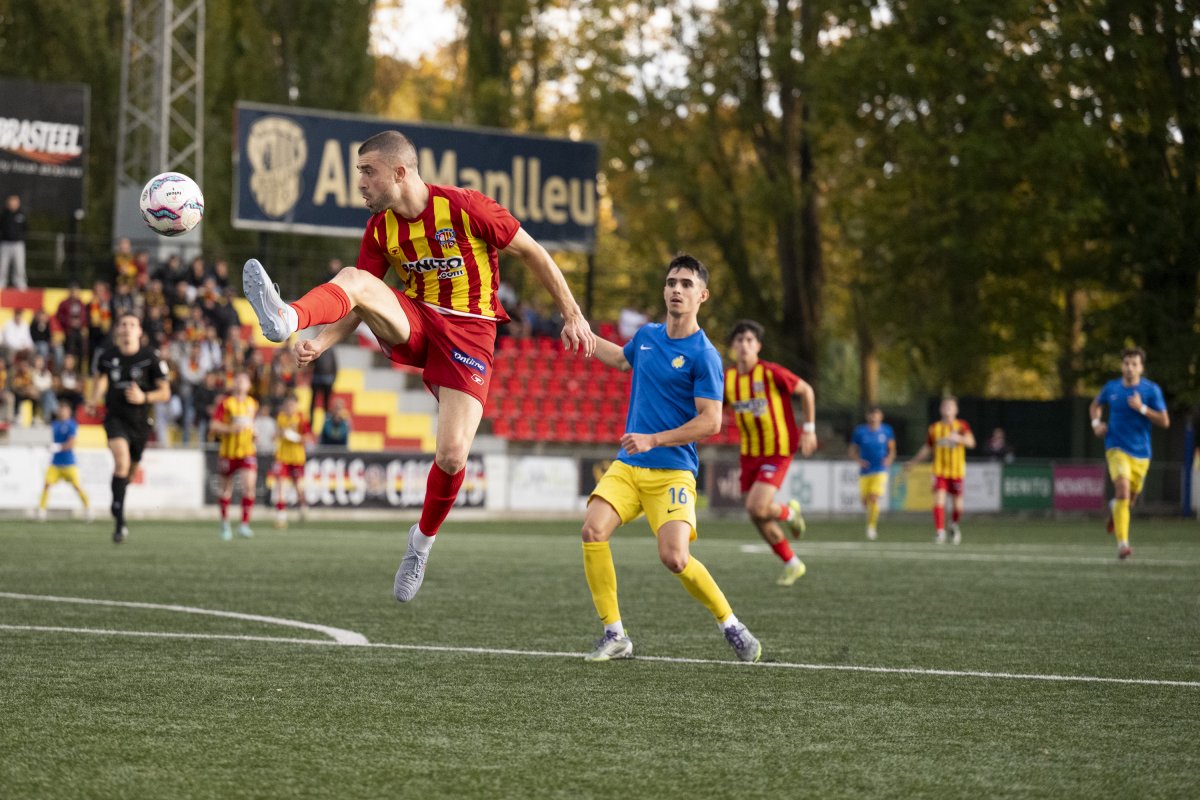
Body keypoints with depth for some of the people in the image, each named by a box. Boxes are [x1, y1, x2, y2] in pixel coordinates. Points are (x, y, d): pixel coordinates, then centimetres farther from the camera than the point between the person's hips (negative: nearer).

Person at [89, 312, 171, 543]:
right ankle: (119, 520, -22)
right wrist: (95, 398, 3)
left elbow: (165, 393, -5)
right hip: (115, 418, -2)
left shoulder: (150, 358, -9)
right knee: (122, 461, -26)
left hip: (140, 421, 2)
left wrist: (144, 397, -23)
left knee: (131, 470, 17)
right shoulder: (106, 355, -4)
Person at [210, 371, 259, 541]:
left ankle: (244, 524, -13)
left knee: (250, 485, -17)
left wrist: (252, 432, 9)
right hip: (228, 451, -2)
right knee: (226, 489, 8)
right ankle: (225, 523, 29)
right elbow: (213, 426, -10)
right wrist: (231, 429, -23)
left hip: (247, 452, 2)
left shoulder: (253, 403, 10)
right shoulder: (226, 403, -4)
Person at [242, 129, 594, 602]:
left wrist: (572, 314, -3)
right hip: (413, 322, 4)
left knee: (452, 456, -15)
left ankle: (424, 539, 14)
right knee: (354, 279, -26)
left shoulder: (466, 208, -15)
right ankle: (288, 320, -58)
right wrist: (322, 342, -16)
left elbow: (532, 252, -5)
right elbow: (358, 305, 4)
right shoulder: (380, 229, 1)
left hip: (468, 331, -4)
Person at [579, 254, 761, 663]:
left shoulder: (703, 355, -10)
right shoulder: (646, 336, 10)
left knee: (674, 558, -19)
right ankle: (615, 636, -9)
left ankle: (731, 626, 6)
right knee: (593, 529, -17)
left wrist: (653, 439, -20)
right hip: (626, 465, 6)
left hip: (672, 471, -6)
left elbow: (710, 421, -15)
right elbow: (622, 359, 35)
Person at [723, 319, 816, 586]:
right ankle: (792, 564, 27)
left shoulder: (771, 373, -17)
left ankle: (789, 512, 15)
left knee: (757, 508, -20)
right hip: (750, 453, 6)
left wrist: (809, 429, -4)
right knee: (757, 518, 7)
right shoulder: (726, 379, -2)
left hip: (777, 451, -6)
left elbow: (806, 390, -4)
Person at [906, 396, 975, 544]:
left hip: (957, 470, -1)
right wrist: (913, 462, 19)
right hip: (939, 470, 1)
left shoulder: (962, 426, 1)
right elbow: (927, 449, 18)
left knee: (957, 503, 5)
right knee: (939, 499, -16)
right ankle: (939, 532, -16)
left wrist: (959, 438, -32)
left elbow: (971, 443, -13)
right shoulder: (934, 428, 7)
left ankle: (954, 525, 34)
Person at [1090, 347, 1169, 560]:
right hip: (1117, 448, -2)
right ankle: (1122, 543, -26)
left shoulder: (1152, 390, -4)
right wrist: (1096, 422, 0)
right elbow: (1095, 405, 21)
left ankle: (1115, 508, 53)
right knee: (1123, 489, -24)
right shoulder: (1111, 388, 1)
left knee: (1129, 500, 14)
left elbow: (1164, 421, -7)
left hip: (1140, 452, 2)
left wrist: (1142, 408, -20)